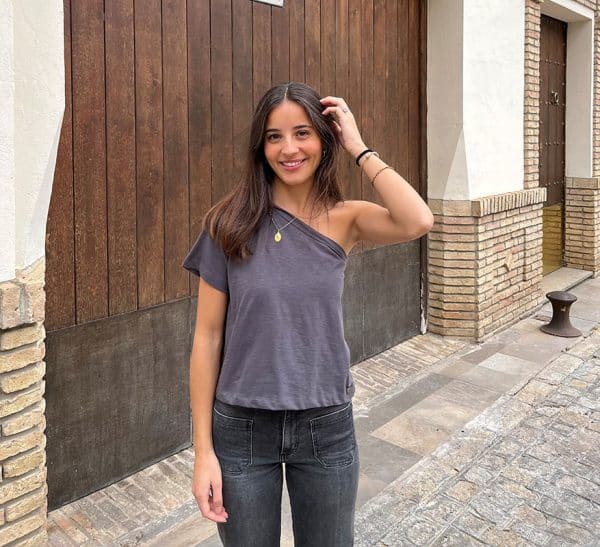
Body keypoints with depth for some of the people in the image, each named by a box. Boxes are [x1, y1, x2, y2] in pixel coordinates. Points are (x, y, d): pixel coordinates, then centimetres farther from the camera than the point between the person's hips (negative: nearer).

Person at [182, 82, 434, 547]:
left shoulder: (345, 219, -4)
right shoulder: (231, 224, -8)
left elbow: (418, 222, -26)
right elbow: (207, 337, -6)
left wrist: (358, 148, -16)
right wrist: (203, 450, -6)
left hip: (326, 426, 1)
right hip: (242, 427, -1)